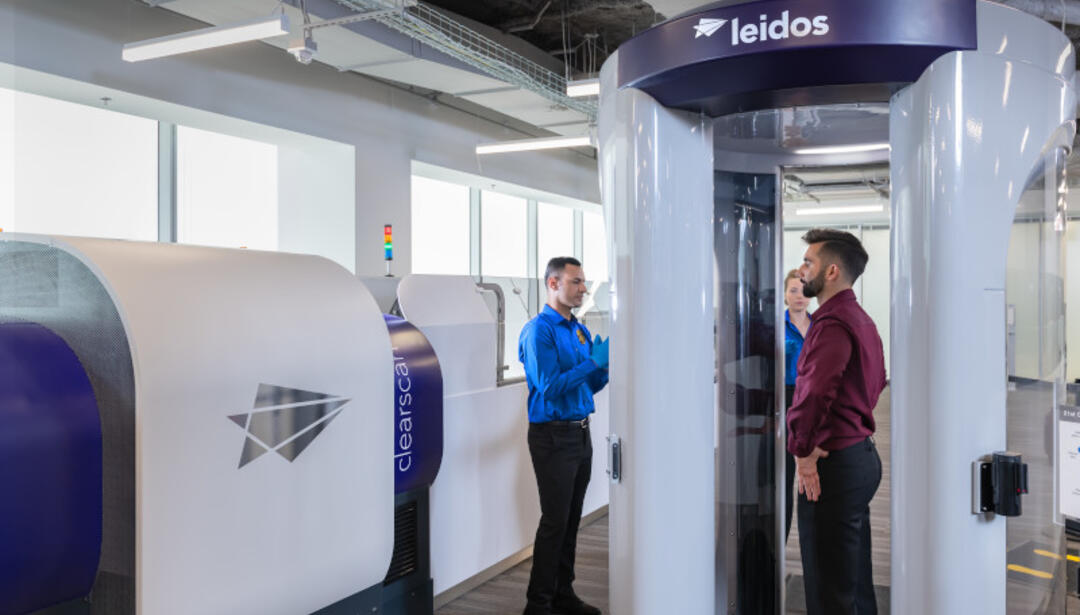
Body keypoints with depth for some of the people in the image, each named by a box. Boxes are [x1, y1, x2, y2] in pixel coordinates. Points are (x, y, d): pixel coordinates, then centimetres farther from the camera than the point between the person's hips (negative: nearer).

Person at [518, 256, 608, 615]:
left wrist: (605, 364, -4)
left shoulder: (579, 331, 12)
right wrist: (593, 362, -20)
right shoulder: (539, 331, -12)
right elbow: (549, 385, -20)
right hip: (553, 435, -8)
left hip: (581, 433, 8)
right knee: (555, 521, -3)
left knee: (572, 519, 13)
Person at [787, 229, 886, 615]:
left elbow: (814, 392, -31)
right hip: (863, 455, 10)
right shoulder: (861, 319, 14)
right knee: (857, 582, 20)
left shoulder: (832, 323, -18)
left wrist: (802, 450, -21)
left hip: (834, 464, -10)